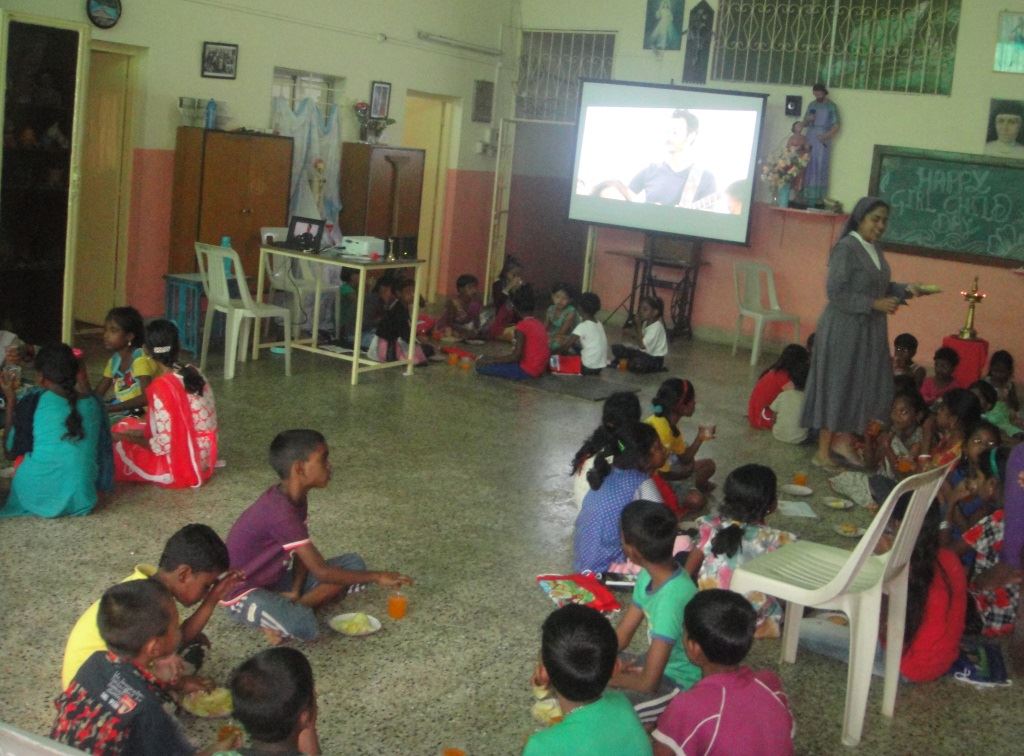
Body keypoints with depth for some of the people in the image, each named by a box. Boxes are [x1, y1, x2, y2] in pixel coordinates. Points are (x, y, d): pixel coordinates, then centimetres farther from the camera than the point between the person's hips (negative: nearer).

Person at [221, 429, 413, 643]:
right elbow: (321, 571, -27)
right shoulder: (280, 513, -30)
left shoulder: (297, 497, -1)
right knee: (304, 627, -39)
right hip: (244, 594, -10)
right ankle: (278, 616, -8)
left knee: (353, 563, -1)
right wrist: (377, 577, -19)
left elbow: (303, 553, 6)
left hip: (275, 580, 10)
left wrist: (295, 592, -11)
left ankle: (289, 608, -9)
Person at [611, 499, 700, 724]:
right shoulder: (649, 576, -7)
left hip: (681, 685, -8)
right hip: (662, 663, 9)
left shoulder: (671, 598, -35)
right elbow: (621, 636, 4)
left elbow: (648, 682, -31)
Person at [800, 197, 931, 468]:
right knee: (836, 388, 0)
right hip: (843, 330, -8)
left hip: (870, 331, 8)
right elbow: (836, 292, -21)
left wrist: (905, 289, -1)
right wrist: (875, 304, -22)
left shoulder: (875, 249, 10)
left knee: (867, 388, 11)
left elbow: (880, 287, 16)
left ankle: (843, 440, 26)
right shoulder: (845, 248, -16)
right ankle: (823, 453, 11)